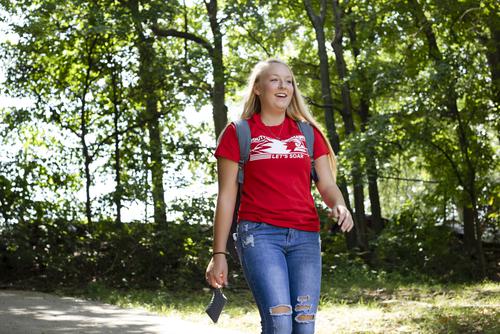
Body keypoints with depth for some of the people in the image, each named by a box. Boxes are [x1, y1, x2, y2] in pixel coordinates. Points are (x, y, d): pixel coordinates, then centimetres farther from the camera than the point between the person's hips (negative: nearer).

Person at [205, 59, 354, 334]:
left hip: (305, 237, 4)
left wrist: (339, 206, -14)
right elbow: (226, 196, 4)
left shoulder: (308, 133, 15)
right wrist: (218, 254, -1)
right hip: (259, 233, -4)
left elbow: (327, 185, 11)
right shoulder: (238, 133, 6)